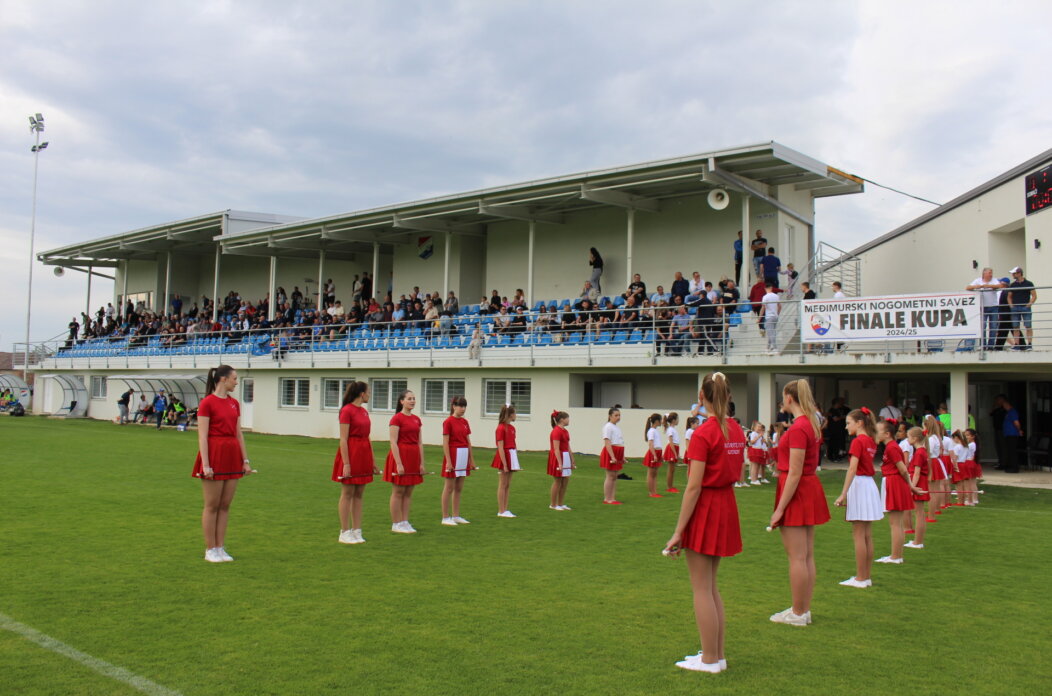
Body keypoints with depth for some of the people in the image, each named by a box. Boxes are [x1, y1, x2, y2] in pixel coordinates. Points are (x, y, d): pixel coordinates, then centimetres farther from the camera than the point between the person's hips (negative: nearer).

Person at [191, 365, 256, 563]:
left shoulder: (234, 403, 12)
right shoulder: (207, 403, -8)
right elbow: (202, 436, -11)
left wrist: (245, 460, 10)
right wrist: (206, 464, -17)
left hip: (232, 457, 7)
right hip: (214, 455, -6)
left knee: (225, 505, 9)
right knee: (212, 506, 2)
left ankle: (220, 548, 16)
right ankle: (210, 550, 10)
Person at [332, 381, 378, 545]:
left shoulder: (364, 412, 13)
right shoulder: (347, 410, -11)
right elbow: (343, 439, -15)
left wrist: (373, 462, 16)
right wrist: (346, 463, -20)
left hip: (364, 454, 8)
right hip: (351, 453, -8)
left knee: (359, 494, 9)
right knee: (347, 494, -1)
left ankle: (357, 531, 14)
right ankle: (345, 533, 6)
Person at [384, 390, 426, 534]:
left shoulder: (416, 419, 11)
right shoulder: (396, 418, -9)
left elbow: (419, 442, 12)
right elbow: (393, 442, -14)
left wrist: (422, 463, 7)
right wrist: (399, 463, -19)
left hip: (413, 457, 7)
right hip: (400, 455, -7)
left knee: (409, 492, 9)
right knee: (398, 492, 0)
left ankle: (405, 522, 16)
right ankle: (396, 524, 7)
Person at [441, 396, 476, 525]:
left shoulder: (465, 422, 10)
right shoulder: (448, 422, -10)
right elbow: (445, 443, -12)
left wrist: (472, 460, 13)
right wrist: (448, 461, -17)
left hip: (464, 456, 7)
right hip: (453, 455, -7)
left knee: (459, 488, 11)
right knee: (449, 488, 0)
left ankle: (456, 516, 19)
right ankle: (445, 518, 6)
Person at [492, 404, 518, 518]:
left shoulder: (512, 428, 10)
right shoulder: (501, 428, -15)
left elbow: (513, 444, 12)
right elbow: (501, 448, -17)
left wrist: (515, 459, 8)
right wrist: (504, 464, -19)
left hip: (511, 456, 8)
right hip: (504, 457, -8)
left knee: (508, 485, 11)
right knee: (503, 484, -2)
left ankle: (505, 509, 16)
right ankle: (501, 511, 5)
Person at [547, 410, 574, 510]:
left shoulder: (565, 431, 12)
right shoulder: (556, 431, -16)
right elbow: (556, 449, -20)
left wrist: (572, 462, 15)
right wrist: (560, 463, -23)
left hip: (565, 457, 9)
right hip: (557, 458, -9)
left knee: (566, 480, 10)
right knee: (557, 481, -1)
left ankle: (561, 504, 19)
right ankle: (553, 505, 9)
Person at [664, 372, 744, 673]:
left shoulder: (703, 433, -18)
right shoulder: (736, 430, 6)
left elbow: (694, 486, -19)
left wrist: (678, 531, -17)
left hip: (705, 508, -8)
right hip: (727, 505, 8)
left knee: (701, 588, 3)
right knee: (711, 586, 18)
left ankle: (710, 660, 10)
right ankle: (717, 654, 24)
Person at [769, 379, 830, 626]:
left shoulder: (798, 428, -19)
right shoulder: (812, 424, 9)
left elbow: (794, 473, -21)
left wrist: (780, 509, -19)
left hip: (797, 492, -10)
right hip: (810, 488, 10)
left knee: (797, 557, -2)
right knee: (807, 555, 14)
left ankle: (798, 613, 6)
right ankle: (804, 609, 22)